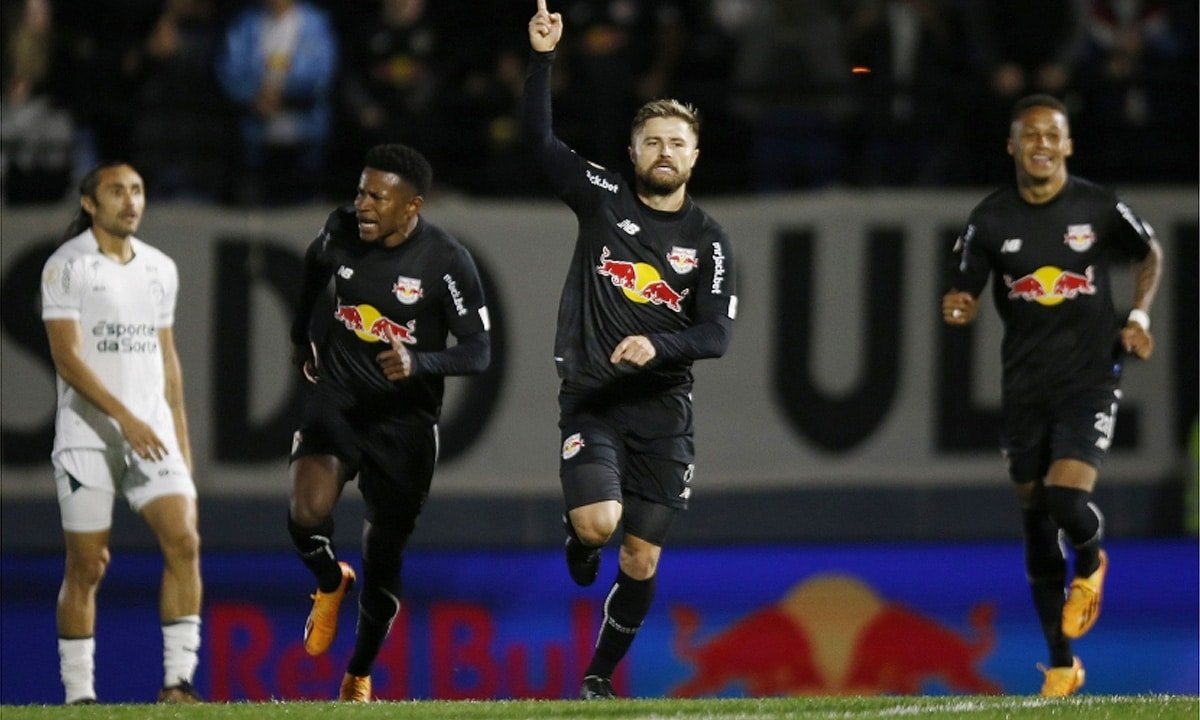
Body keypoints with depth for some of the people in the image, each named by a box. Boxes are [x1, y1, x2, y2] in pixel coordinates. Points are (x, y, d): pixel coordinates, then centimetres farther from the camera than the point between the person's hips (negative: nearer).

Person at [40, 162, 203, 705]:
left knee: (184, 542, -12)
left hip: (153, 434, 5)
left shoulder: (161, 269, 14)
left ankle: (178, 680, -9)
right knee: (87, 566, -2)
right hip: (87, 436, -5)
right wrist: (125, 419, -22)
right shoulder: (67, 266, -5)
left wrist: (181, 440, 18)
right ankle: (78, 693, 6)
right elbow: (67, 357, -13)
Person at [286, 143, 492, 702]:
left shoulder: (446, 262, -17)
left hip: (405, 419, -2)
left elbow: (479, 352, -15)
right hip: (338, 398, 2)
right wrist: (301, 337, 29)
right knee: (308, 514, -25)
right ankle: (330, 583, 11)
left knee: (384, 555, 7)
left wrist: (418, 363, -33)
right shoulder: (342, 232, -7)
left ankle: (359, 677, 29)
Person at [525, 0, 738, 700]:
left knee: (643, 558, 2)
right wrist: (543, 56, -18)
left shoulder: (708, 240, 2)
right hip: (590, 399, -1)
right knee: (600, 521, -23)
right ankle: (579, 536, 16)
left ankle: (600, 677, 21)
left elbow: (717, 335, -5)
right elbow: (540, 139, -7)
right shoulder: (603, 198, 2)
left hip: (662, 411, 2)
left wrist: (658, 345, -24)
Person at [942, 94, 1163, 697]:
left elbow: (1149, 255, 14)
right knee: (1034, 517, 7)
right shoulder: (991, 220, -2)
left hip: (1089, 379, -3)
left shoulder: (1100, 209, -4)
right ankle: (1061, 664, 19)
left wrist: (1138, 317, 0)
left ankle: (1090, 563, 16)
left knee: (1067, 500, -22)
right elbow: (963, 295, 5)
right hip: (1025, 385, 3)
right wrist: (957, 307, -18)